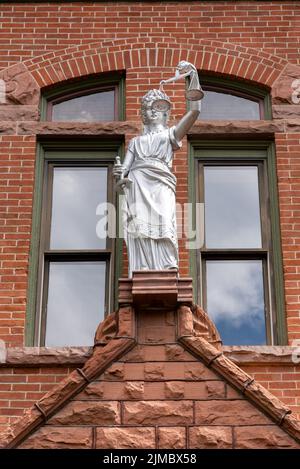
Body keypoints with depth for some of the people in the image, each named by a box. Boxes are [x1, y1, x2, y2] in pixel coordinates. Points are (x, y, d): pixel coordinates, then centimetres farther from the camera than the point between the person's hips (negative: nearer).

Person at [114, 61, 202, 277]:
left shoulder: (170, 134, 21)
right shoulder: (135, 141, 29)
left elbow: (195, 111, 7)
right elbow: (125, 167, 14)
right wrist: (121, 174, -12)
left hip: (159, 189, -2)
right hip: (137, 190, 2)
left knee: (161, 241, -16)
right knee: (140, 241, -10)